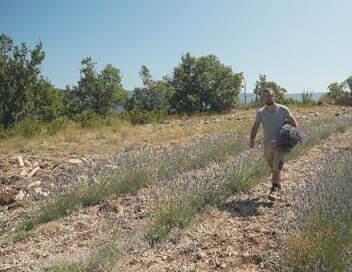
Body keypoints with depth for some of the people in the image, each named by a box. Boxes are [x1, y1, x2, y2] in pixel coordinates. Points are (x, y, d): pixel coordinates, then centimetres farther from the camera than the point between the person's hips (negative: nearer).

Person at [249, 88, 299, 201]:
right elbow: (255, 126, -2)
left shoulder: (283, 109, -7)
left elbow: (293, 121, 3)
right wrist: (252, 139, -17)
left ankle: (275, 189, -3)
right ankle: (278, 184, 42)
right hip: (267, 143, 3)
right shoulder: (261, 112, -1)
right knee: (272, 166, 18)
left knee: (276, 168, -11)